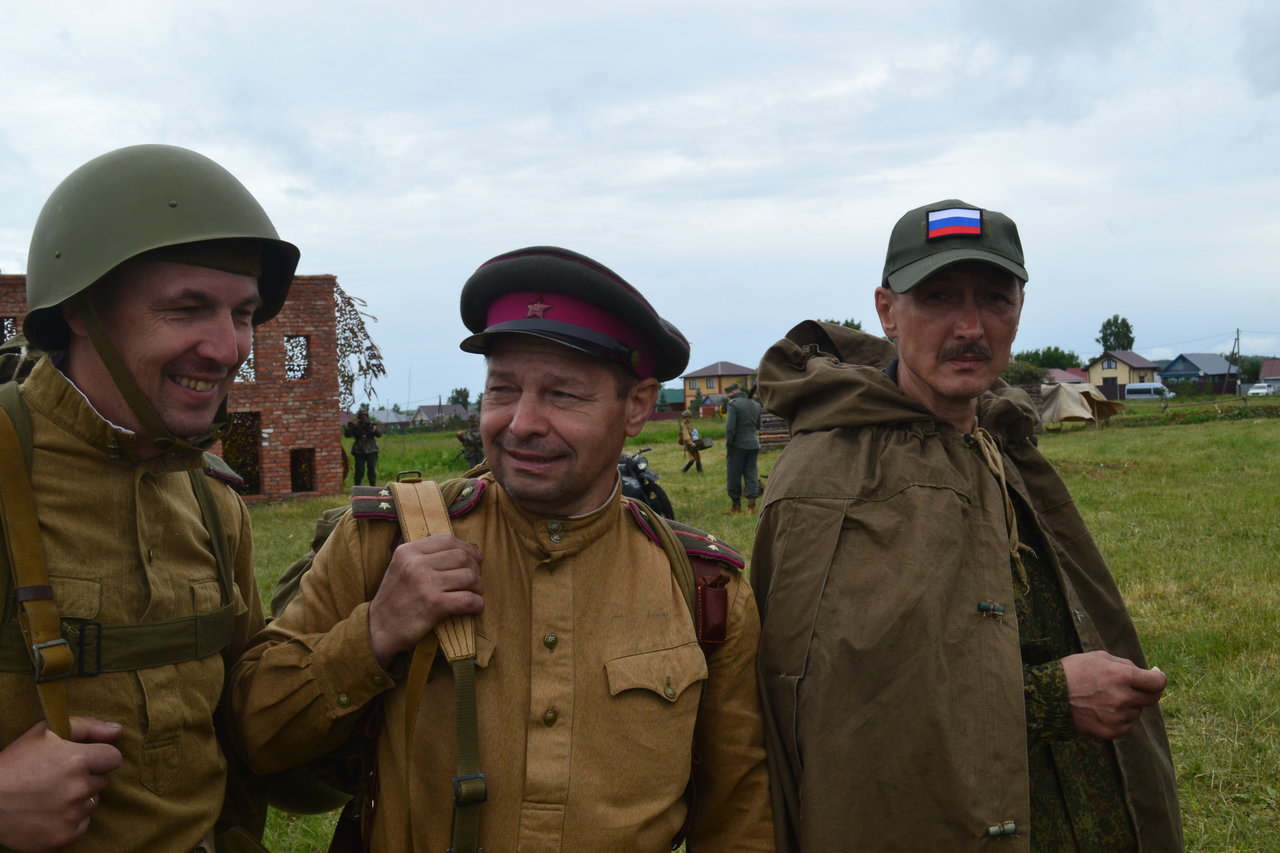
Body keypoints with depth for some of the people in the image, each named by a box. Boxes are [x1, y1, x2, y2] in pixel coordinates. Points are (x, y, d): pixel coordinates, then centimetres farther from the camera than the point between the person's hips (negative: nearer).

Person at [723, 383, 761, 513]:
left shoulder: (733, 404, -12)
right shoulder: (756, 405, 10)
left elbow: (730, 428, -17)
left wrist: (728, 444, -10)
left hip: (738, 445, -6)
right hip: (754, 444, 6)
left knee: (733, 475, 4)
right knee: (751, 473, 7)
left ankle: (736, 505, 10)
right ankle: (751, 504, 0)